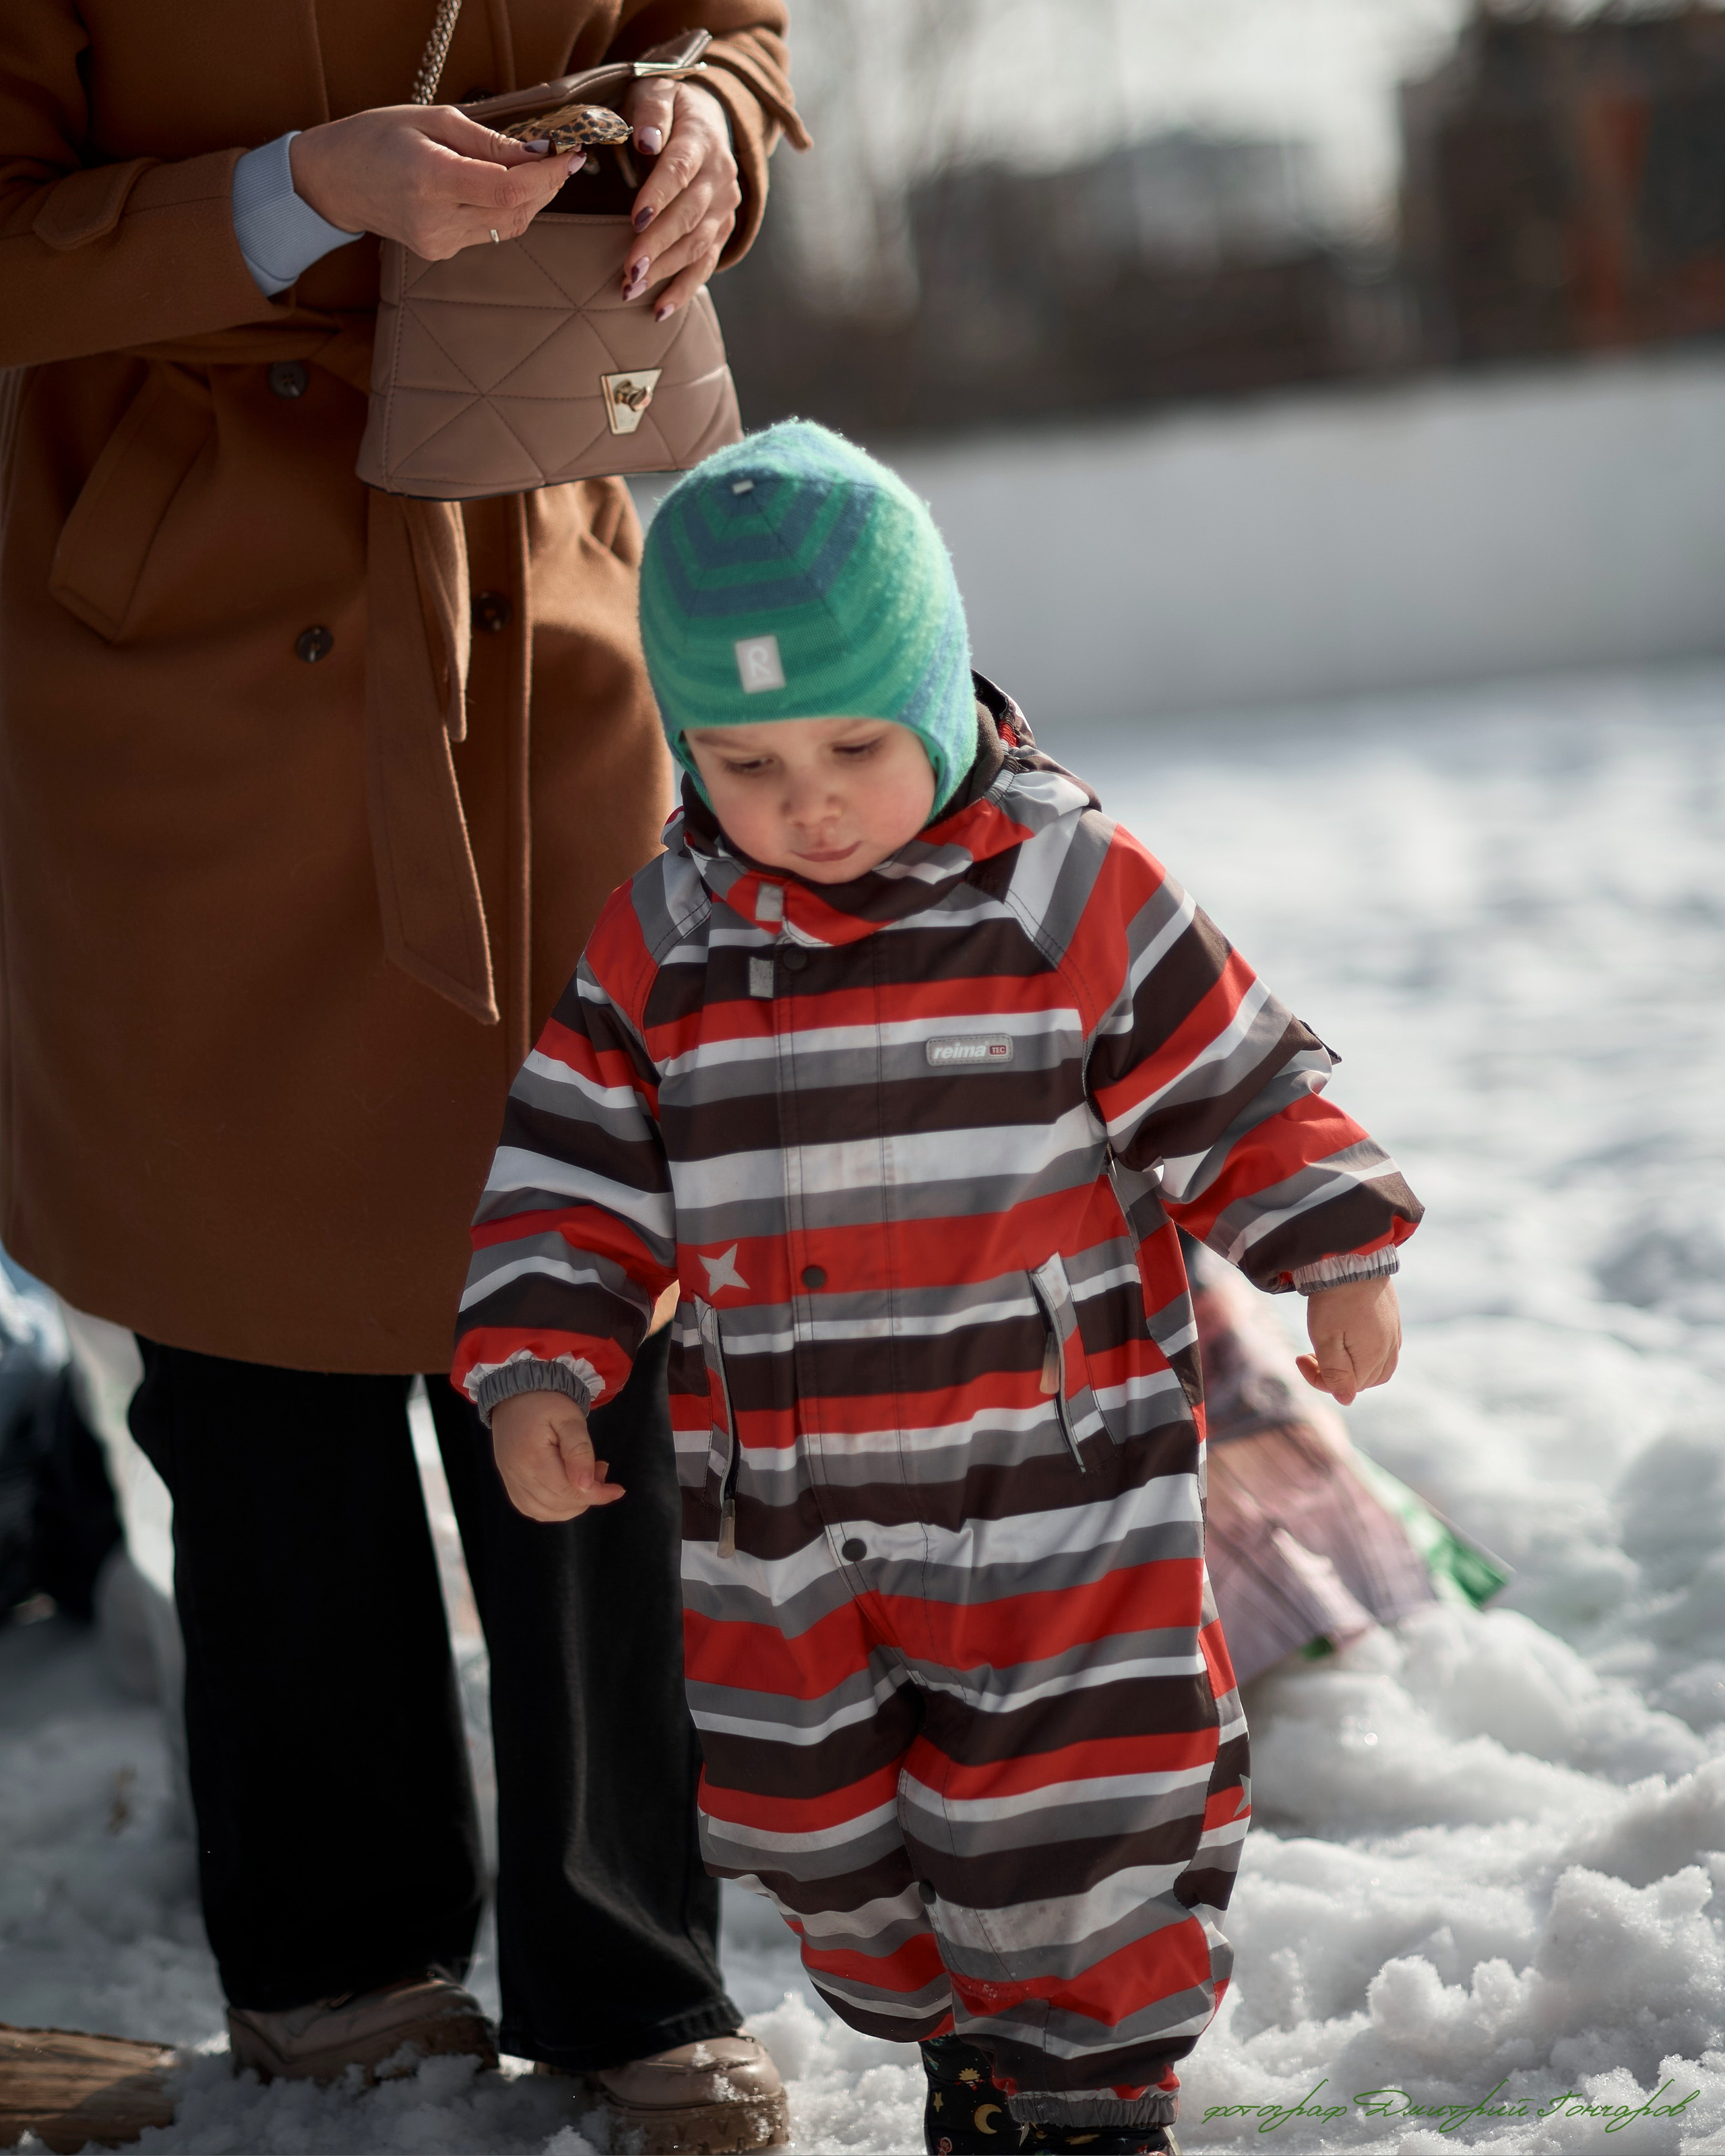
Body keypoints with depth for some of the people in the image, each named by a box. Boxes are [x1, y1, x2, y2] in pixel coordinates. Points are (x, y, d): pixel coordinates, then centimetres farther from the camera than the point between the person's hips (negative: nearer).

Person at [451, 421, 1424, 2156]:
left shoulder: (1070, 892, -8)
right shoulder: (656, 945, -1)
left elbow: (1236, 1094, -2)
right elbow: (574, 1179, 3)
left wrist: (1337, 1262, -8)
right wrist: (533, 1369, -8)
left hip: (1059, 1475, -3)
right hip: (778, 1512, 3)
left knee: (1067, 1806, 0)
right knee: (822, 1821, 12)